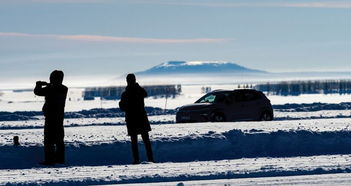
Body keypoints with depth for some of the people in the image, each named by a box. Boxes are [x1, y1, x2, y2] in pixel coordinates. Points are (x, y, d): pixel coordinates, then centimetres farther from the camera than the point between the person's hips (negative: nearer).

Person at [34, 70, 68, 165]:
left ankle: (49, 159, -8)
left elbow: (37, 92, -9)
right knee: (59, 139, 14)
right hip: (60, 117, 8)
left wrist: (39, 85, 11)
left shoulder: (50, 89, -17)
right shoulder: (64, 90, 4)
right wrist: (47, 85, 27)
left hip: (50, 118, -8)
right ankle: (60, 158, 18)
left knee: (49, 140, -5)